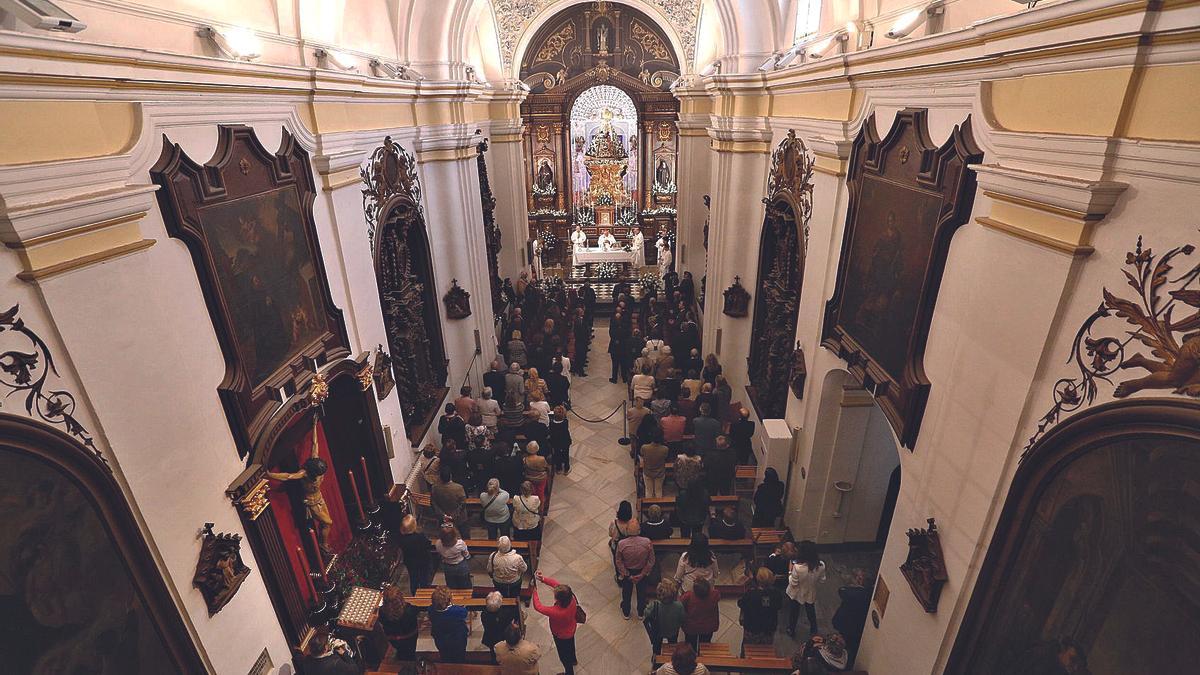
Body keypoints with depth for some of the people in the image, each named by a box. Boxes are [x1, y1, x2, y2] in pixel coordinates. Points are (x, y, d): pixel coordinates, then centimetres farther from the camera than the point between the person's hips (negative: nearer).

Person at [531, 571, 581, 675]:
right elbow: (556, 584, -19)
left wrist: (535, 592, -22)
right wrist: (544, 579, -29)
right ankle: (573, 660, 65)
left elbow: (538, 607, -34)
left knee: (563, 655, 26)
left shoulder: (556, 612, -48)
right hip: (571, 629, 6)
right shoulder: (571, 597, -33)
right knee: (570, 644, 36)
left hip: (562, 636, -6)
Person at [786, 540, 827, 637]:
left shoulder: (797, 567, -40)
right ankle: (813, 630, 54)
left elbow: (793, 584, -25)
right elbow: (822, 580, -7)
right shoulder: (821, 565, -26)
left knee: (794, 612, 25)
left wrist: (790, 572, -13)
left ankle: (792, 631, 47)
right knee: (811, 611, 31)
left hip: (797, 594, -3)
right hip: (811, 594, 3)